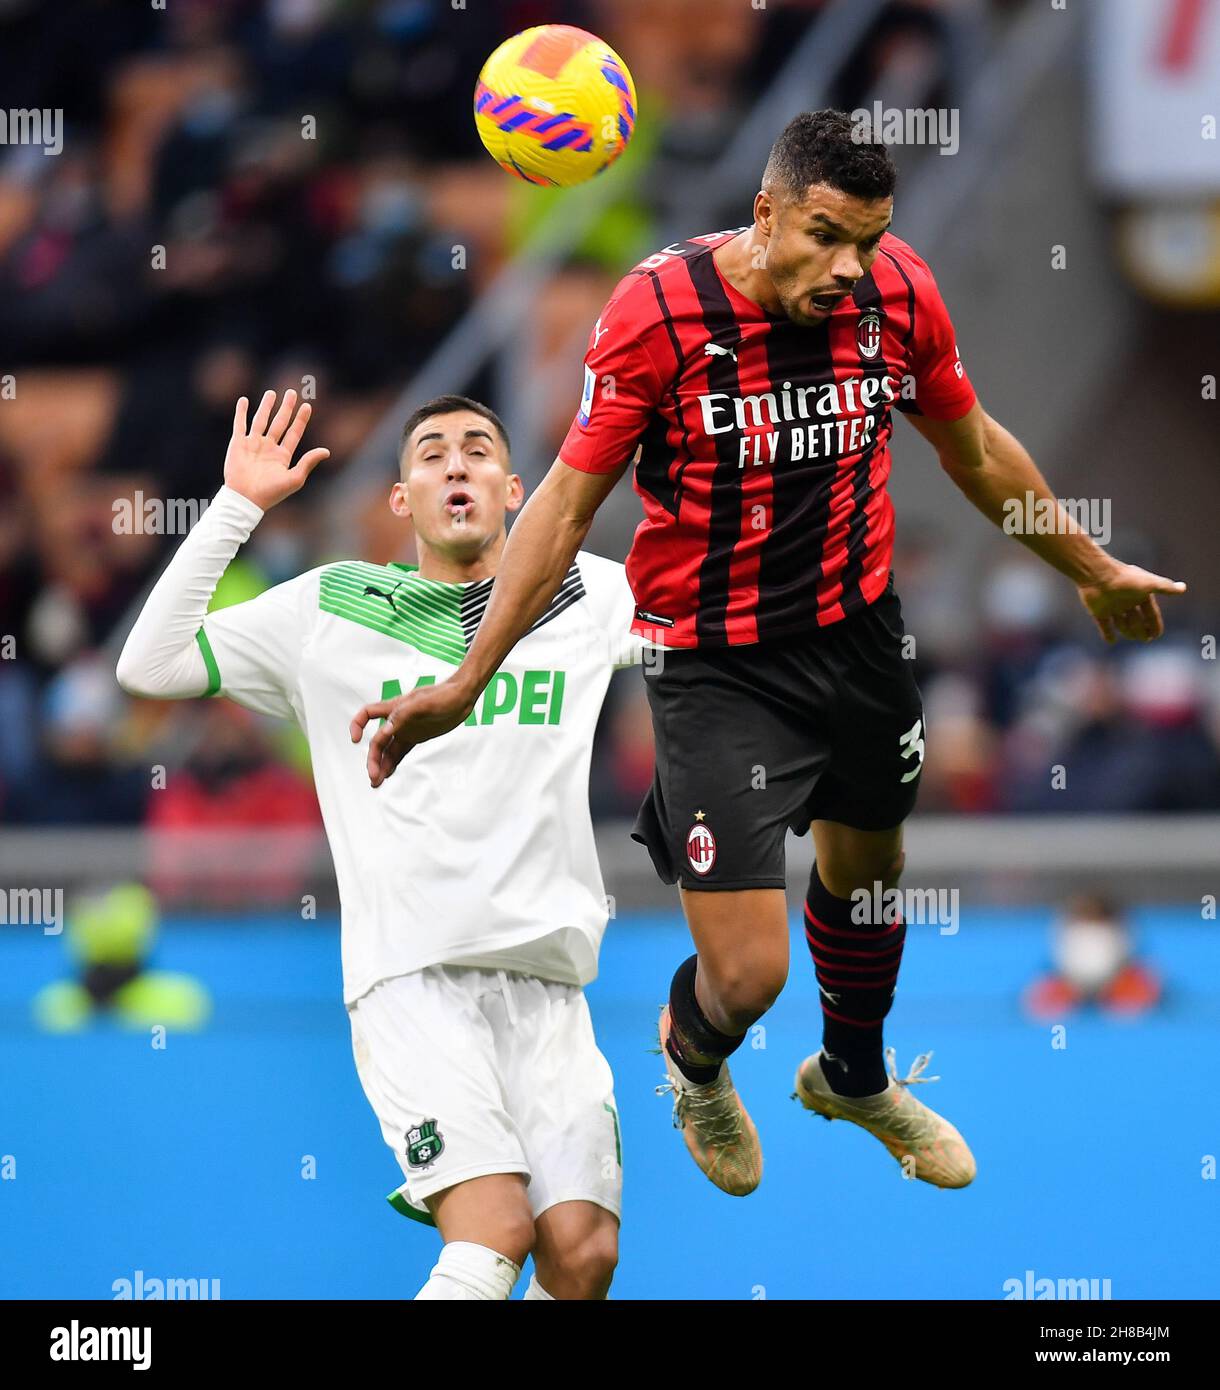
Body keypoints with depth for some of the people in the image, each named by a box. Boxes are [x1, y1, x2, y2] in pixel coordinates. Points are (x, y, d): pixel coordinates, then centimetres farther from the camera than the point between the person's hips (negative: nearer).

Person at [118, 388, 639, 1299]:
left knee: (583, 1254, -12)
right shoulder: (331, 609, 10)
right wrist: (238, 506, 2)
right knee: (495, 1234, -23)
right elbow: (150, 668, 6)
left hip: (546, 983, 3)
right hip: (411, 975, -2)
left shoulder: (588, 595, 14)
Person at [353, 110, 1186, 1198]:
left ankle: (856, 1077, 57)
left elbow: (976, 452, 8)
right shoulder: (660, 307, -24)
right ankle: (694, 1057, 30)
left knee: (867, 871, 26)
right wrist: (464, 683, -16)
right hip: (714, 660, -5)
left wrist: (1093, 568, 20)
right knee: (747, 974, -9)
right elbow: (568, 502, -15)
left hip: (857, 626, 5)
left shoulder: (897, 290, -12)